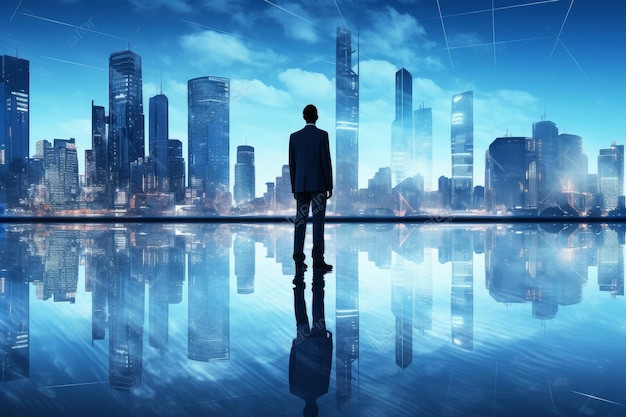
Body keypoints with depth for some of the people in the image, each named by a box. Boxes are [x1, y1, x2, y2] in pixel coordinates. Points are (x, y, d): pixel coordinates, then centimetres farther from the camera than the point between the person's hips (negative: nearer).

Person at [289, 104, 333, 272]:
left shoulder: (294, 136, 7)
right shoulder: (322, 135, -4)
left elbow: (292, 164, 8)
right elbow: (326, 161, -7)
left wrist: (294, 188, 14)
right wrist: (329, 186, -2)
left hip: (301, 185, 4)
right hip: (318, 184, -3)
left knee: (300, 222, 4)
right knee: (318, 221, -4)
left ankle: (299, 260, 3)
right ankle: (318, 259, -6)